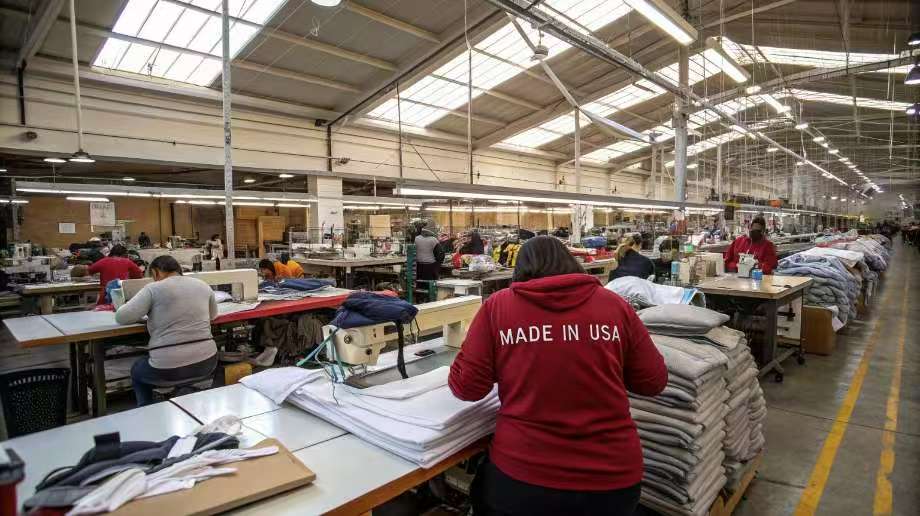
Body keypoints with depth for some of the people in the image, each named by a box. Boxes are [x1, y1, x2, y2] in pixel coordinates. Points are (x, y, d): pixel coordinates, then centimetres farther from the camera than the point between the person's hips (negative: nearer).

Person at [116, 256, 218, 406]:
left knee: (137, 370, 32)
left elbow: (122, 317, -5)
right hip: (206, 362, 3)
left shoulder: (153, 288, -4)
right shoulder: (203, 285, 8)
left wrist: (147, 314, 13)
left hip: (168, 369, -3)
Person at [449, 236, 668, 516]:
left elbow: (466, 387, -5)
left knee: (482, 490, 32)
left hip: (523, 476, -1)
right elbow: (653, 382, 5)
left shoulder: (497, 305, -7)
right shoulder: (614, 304, -3)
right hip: (613, 475, 2)